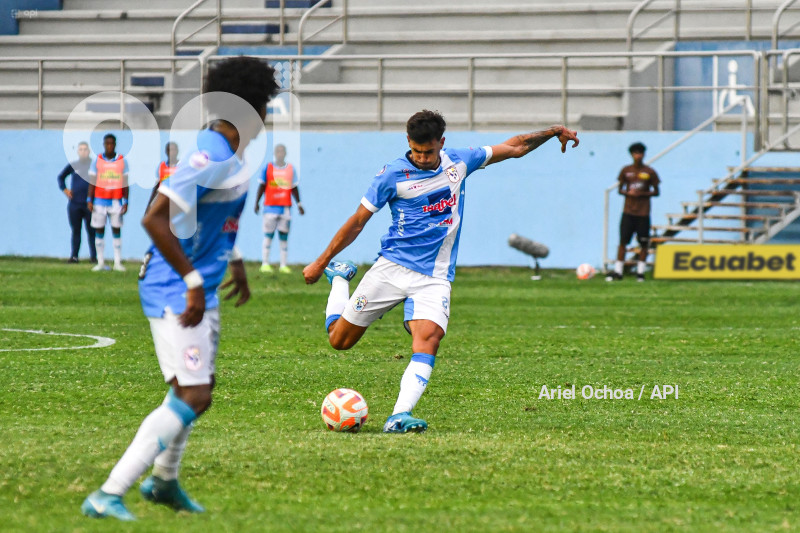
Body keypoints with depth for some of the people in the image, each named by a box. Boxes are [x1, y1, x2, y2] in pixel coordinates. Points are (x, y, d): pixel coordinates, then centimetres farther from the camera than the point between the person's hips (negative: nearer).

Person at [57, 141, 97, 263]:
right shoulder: (73, 165, 8)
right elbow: (61, 177, 22)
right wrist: (64, 189, 9)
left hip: (89, 204, -2)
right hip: (74, 203, 2)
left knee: (91, 231, -1)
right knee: (75, 230, 5)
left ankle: (93, 256, 3)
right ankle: (74, 256, 7)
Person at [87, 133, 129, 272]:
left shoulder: (123, 161, 3)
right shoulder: (97, 161, 3)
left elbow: (125, 183, 5)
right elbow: (92, 182, 5)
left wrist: (125, 202, 0)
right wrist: (89, 200, -2)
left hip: (116, 201, 0)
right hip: (100, 200, 0)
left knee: (116, 230, -1)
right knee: (99, 231, 1)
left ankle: (118, 262, 1)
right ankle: (101, 262, 5)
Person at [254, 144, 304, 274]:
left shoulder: (291, 169, 8)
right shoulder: (268, 168, 2)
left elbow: (294, 188, 12)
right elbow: (262, 187, 5)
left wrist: (299, 204, 7)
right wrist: (256, 203, 2)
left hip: (286, 207, 2)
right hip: (271, 206, -2)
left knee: (284, 237, 3)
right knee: (268, 236, -4)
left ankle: (283, 265, 4)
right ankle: (265, 264, -1)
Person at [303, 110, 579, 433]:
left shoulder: (459, 162, 4)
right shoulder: (393, 174, -6)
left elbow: (514, 148, 17)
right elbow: (357, 222, 1)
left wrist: (552, 133, 9)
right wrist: (321, 262, 4)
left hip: (434, 278, 1)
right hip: (391, 267, -1)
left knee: (428, 338, -26)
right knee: (339, 339, 5)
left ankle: (400, 416, -36)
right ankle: (339, 277, 36)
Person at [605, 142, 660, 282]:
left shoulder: (649, 172, 1)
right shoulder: (626, 171, 6)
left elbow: (656, 192, 4)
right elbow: (620, 189, 11)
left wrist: (642, 194, -13)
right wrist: (628, 193, -11)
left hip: (643, 213, -1)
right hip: (628, 211, 1)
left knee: (643, 243, 0)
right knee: (623, 241, -4)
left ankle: (640, 272, 8)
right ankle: (618, 272, -1)